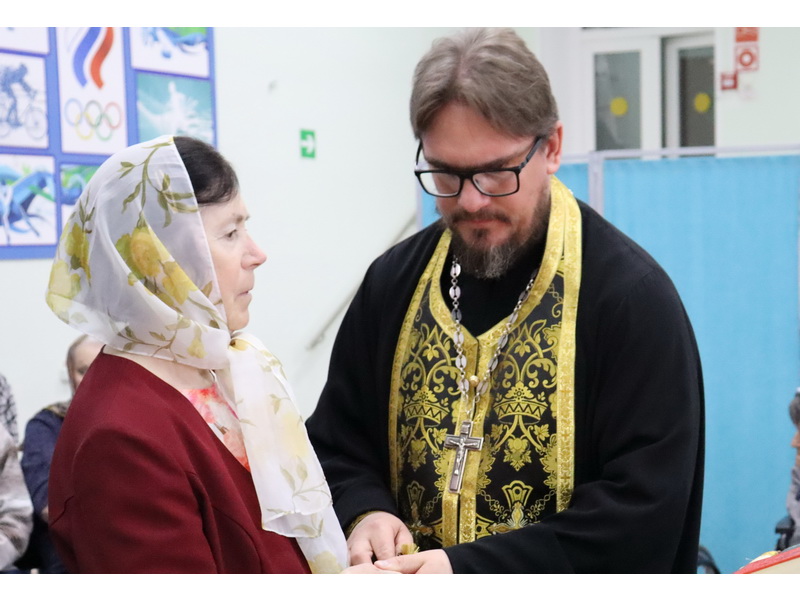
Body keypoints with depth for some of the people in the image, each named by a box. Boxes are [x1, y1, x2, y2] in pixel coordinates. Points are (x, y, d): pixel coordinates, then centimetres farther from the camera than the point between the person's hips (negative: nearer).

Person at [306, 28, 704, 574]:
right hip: (402, 569, 4)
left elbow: (644, 516, -22)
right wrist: (364, 512, -16)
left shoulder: (633, 295, -18)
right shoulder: (393, 282, -3)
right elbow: (337, 442, 5)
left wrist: (470, 569, -29)